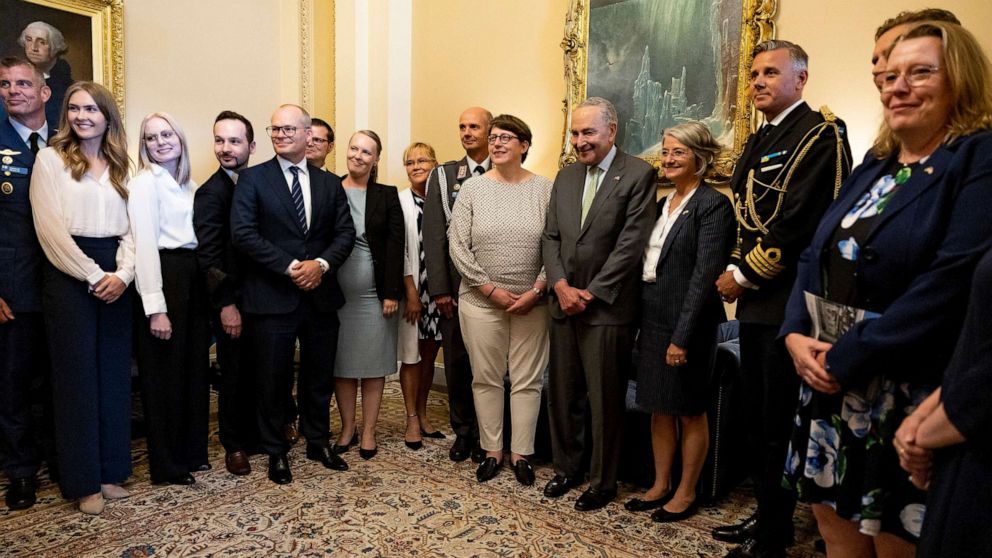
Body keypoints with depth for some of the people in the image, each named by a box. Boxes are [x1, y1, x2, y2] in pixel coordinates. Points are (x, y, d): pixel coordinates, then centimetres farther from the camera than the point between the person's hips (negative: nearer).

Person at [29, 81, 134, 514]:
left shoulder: (120, 165, 13)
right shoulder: (51, 158, 1)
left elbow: (130, 227, 6)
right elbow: (50, 227, -8)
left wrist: (122, 273, -10)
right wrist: (93, 276, -13)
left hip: (115, 277, 4)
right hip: (68, 275, -4)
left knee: (114, 372, 7)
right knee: (77, 374, 2)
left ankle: (111, 470, 19)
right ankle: (83, 481, 13)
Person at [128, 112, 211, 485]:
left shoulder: (189, 184, 15)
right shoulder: (144, 183, -7)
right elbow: (144, 245, -14)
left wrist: (208, 287, 4)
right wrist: (156, 308, -19)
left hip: (193, 279, 7)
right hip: (163, 279, -7)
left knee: (195, 369, 13)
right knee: (164, 374, 3)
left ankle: (192, 452, 29)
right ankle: (167, 467, 17)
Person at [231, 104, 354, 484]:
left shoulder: (330, 183, 10)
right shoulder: (252, 178, 0)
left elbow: (345, 232, 5)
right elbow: (243, 233, -11)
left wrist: (322, 263, -13)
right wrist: (291, 266, -17)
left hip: (321, 295, 3)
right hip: (272, 296, -3)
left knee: (319, 377, 14)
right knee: (273, 379, 8)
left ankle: (318, 442, 32)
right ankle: (276, 452, 25)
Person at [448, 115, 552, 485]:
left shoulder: (544, 189, -1)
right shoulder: (472, 188, 1)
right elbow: (458, 247, -3)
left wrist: (536, 291, -11)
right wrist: (491, 289, -10)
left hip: (531, 302, 0)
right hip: (481, 300, 1)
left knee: (527, 381, 8)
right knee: (486, 379, 10)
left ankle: (520, 454, 23)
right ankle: (491, 451, 26)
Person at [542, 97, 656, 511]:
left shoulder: (638, 175, -6)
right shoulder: (565, 177, 12)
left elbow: (631, 243, -12)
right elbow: (550, 237, 8)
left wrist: (591, 293, -12)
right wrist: (561, 286, -7)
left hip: (607, 308, -5)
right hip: (564, 304, 6)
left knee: (605, 400, 6)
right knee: (562, 395, 14)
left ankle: (602, 481, 24)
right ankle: (566, 468, 32)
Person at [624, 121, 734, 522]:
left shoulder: (712, 205, -11)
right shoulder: (663, 204, 12)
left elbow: (705, 275, -17)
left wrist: (682, 336, -20)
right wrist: (643, 322, 8)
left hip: (686, 322, -7)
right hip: (653, 319, 7)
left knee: (690, 411, 8)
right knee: (659, 407, 15)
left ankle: (686, 493, 24)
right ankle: (661, 485, 30)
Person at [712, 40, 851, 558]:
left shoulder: (821, 133, -9)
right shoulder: (757, 142, 18)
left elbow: (799, 221, -18)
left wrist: (744, 276, -12)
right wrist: (734, 271, 5)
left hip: (788, 302, -8)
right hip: (755, 302, 8)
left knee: (779, 423, 1)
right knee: (758, 416, 15)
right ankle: (766, 515, 31)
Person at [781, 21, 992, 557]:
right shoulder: (875, 165, 14)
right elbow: (816, 256, 10)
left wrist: (845, 357, -21)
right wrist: (796, 334, -5)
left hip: (909, 394, -6)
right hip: (831, 386, 7)